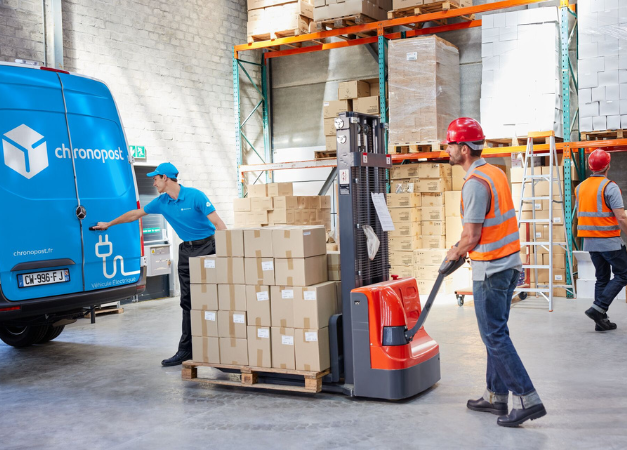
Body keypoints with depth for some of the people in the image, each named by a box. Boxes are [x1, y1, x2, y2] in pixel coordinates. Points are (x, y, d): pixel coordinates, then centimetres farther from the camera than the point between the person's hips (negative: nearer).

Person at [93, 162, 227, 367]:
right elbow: (135, 214, 20)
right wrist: (108, 224, 29)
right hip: (186, 250, 6)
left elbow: (217, 222, -17)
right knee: (187, 301, 4)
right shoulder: (161, 202, 6)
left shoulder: (195, 196, -13)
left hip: (206, 247, -6)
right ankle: (186, 350, 8)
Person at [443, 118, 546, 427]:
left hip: (490, 270, -10)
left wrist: (454, 254, -1)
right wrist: (463, 248, 18)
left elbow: (471, 236, -20)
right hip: (509, 263, 10)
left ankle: (527, 400, -3)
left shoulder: (475, 183, -19)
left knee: (494, 336, -3)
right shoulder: (496, 173, 11)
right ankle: (496, 396, 24)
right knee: (496, 332, 15)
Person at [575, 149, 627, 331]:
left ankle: (601, 320, 13)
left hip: (590, 241, 7)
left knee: (602, 278, 14)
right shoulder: (610, 187, -14)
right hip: (610, 241, -7)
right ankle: (598, 308, -7)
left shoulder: (580, 188, 6)